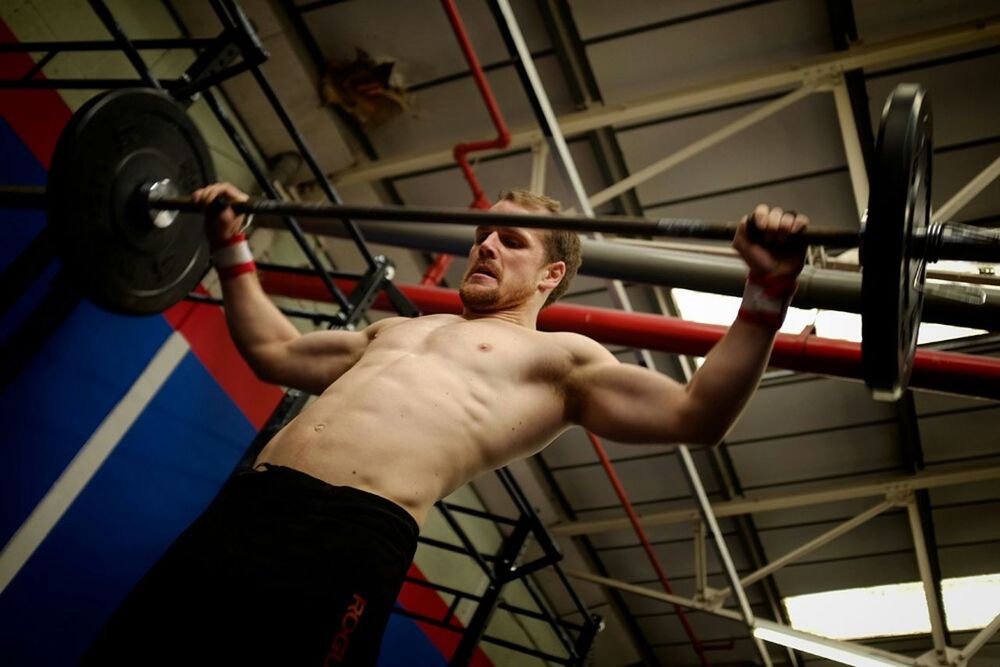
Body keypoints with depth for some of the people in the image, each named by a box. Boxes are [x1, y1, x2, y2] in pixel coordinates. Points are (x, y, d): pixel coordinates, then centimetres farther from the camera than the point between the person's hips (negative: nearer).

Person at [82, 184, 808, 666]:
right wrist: (232, 246, 40)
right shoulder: (396, 330, 31)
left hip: (350, 540, -7)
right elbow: (273, 352, 40)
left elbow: (696, 416, 0)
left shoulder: (560, 357, 11)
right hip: (240, 509, 7)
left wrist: (767, 291, -9)